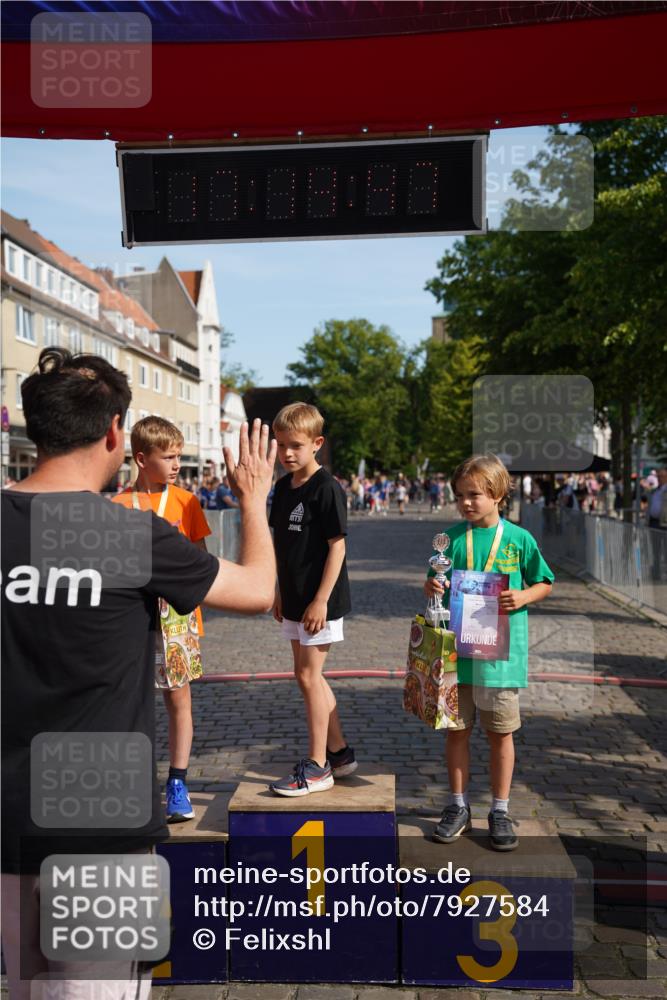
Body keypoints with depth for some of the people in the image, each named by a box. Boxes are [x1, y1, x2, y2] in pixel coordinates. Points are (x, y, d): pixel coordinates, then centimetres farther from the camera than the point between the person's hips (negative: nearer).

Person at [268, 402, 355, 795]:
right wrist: (280, 591, 15)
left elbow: (337, 545, -17)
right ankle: (339, 752, 29)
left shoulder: (327, 488, -15)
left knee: (309, 676, -3)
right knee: (309, 675, 15)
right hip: (294, 597, 8)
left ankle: (317, 767, 9)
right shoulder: (283, 487, 9)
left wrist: (321, 600, -19)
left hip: (319, 600, -8)